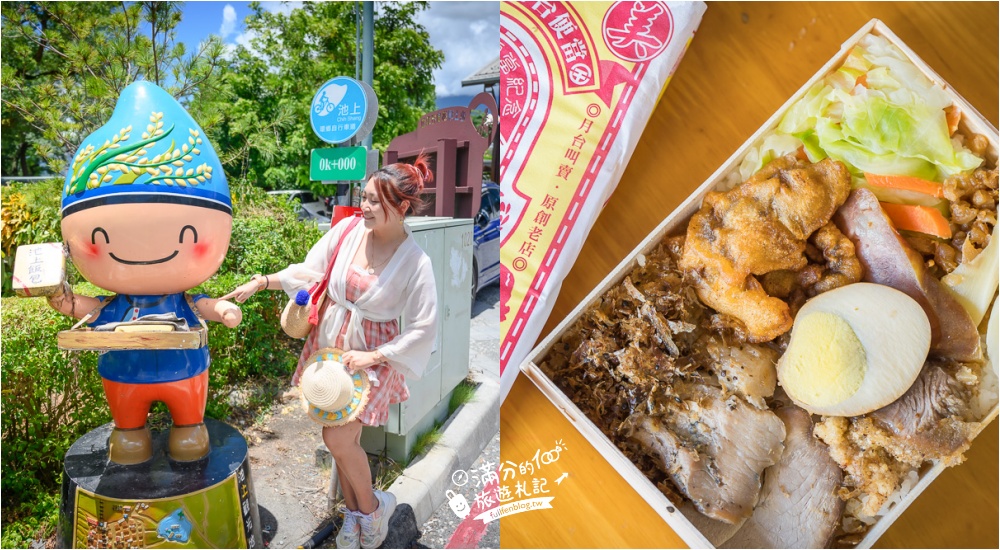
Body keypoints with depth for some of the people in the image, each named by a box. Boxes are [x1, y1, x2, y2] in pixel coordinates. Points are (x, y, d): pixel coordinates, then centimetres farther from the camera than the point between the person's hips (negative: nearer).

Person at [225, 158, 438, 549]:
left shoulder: (414, 262, -18)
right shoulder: (348, 230, -8)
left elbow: (424, 327, -15)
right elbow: (308, 272, 2)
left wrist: (373, 356, -17)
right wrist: (261, 282, -7)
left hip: (372, 355, -4)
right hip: (330, 342, 4)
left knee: (338, 438, -10)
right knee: (344, 437, 12)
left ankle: (371, 508, 18)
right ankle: (354, 512, 34)